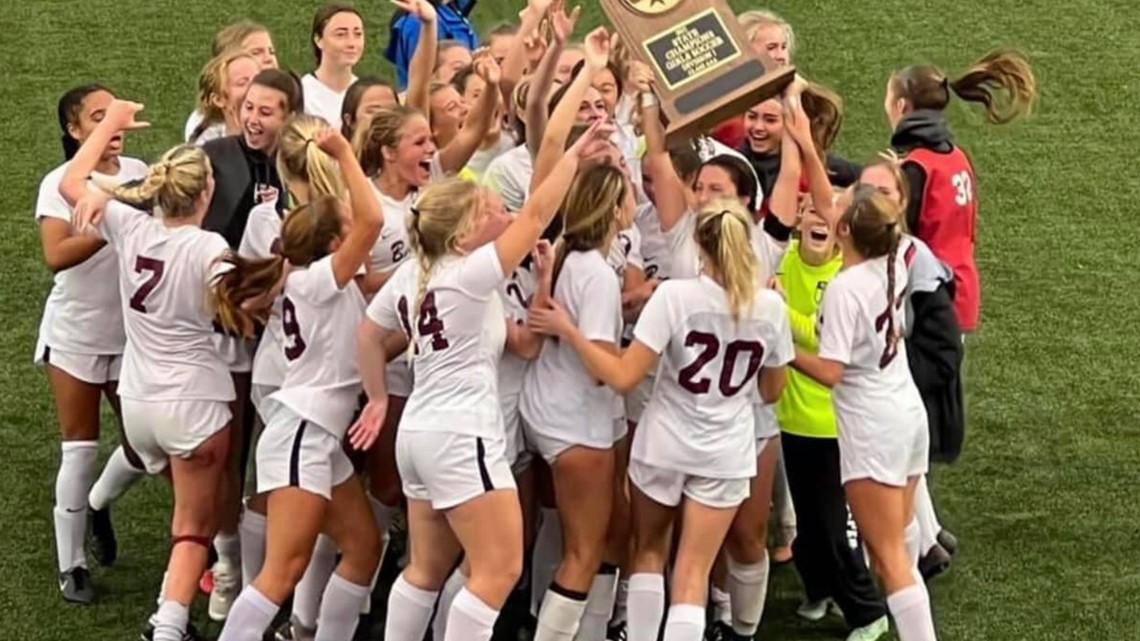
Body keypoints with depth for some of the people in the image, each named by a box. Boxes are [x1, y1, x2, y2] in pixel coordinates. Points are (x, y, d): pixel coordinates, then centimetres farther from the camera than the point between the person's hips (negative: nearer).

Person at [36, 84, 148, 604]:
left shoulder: (138, 172, -1)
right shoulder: (59, 183, -12)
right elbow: (56, 255, -26)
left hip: (132, 334, 4)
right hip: (75, 336, -4)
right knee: (80, 449, 1)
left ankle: (97, 504, 37)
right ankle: (71, 566, 14)